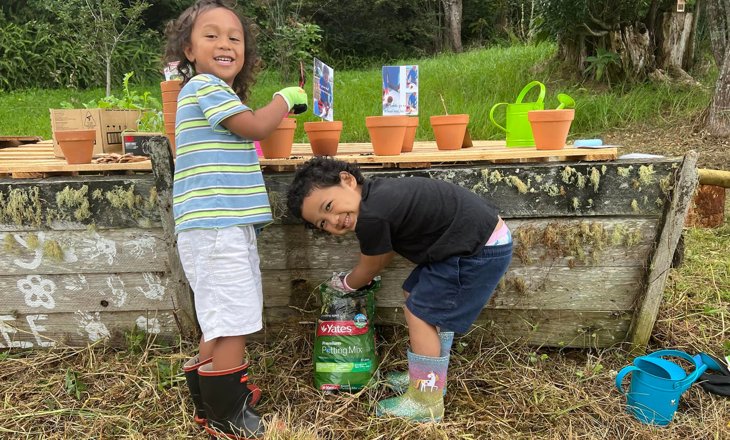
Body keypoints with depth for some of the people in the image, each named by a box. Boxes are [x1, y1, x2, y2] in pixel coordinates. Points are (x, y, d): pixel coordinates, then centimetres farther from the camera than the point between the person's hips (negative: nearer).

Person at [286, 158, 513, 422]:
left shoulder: (371, 217, -24)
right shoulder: (378, 193, 3)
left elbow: (369, 269, -4)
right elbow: (390, 250, 21)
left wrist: (344, 284, 16)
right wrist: (354, 277, 29)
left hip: (483, 250, -10)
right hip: (484, 230, 10)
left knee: (420, 314, -4)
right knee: (414, 294, 19)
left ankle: (426, 403, 10)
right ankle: (431, 377, 33)